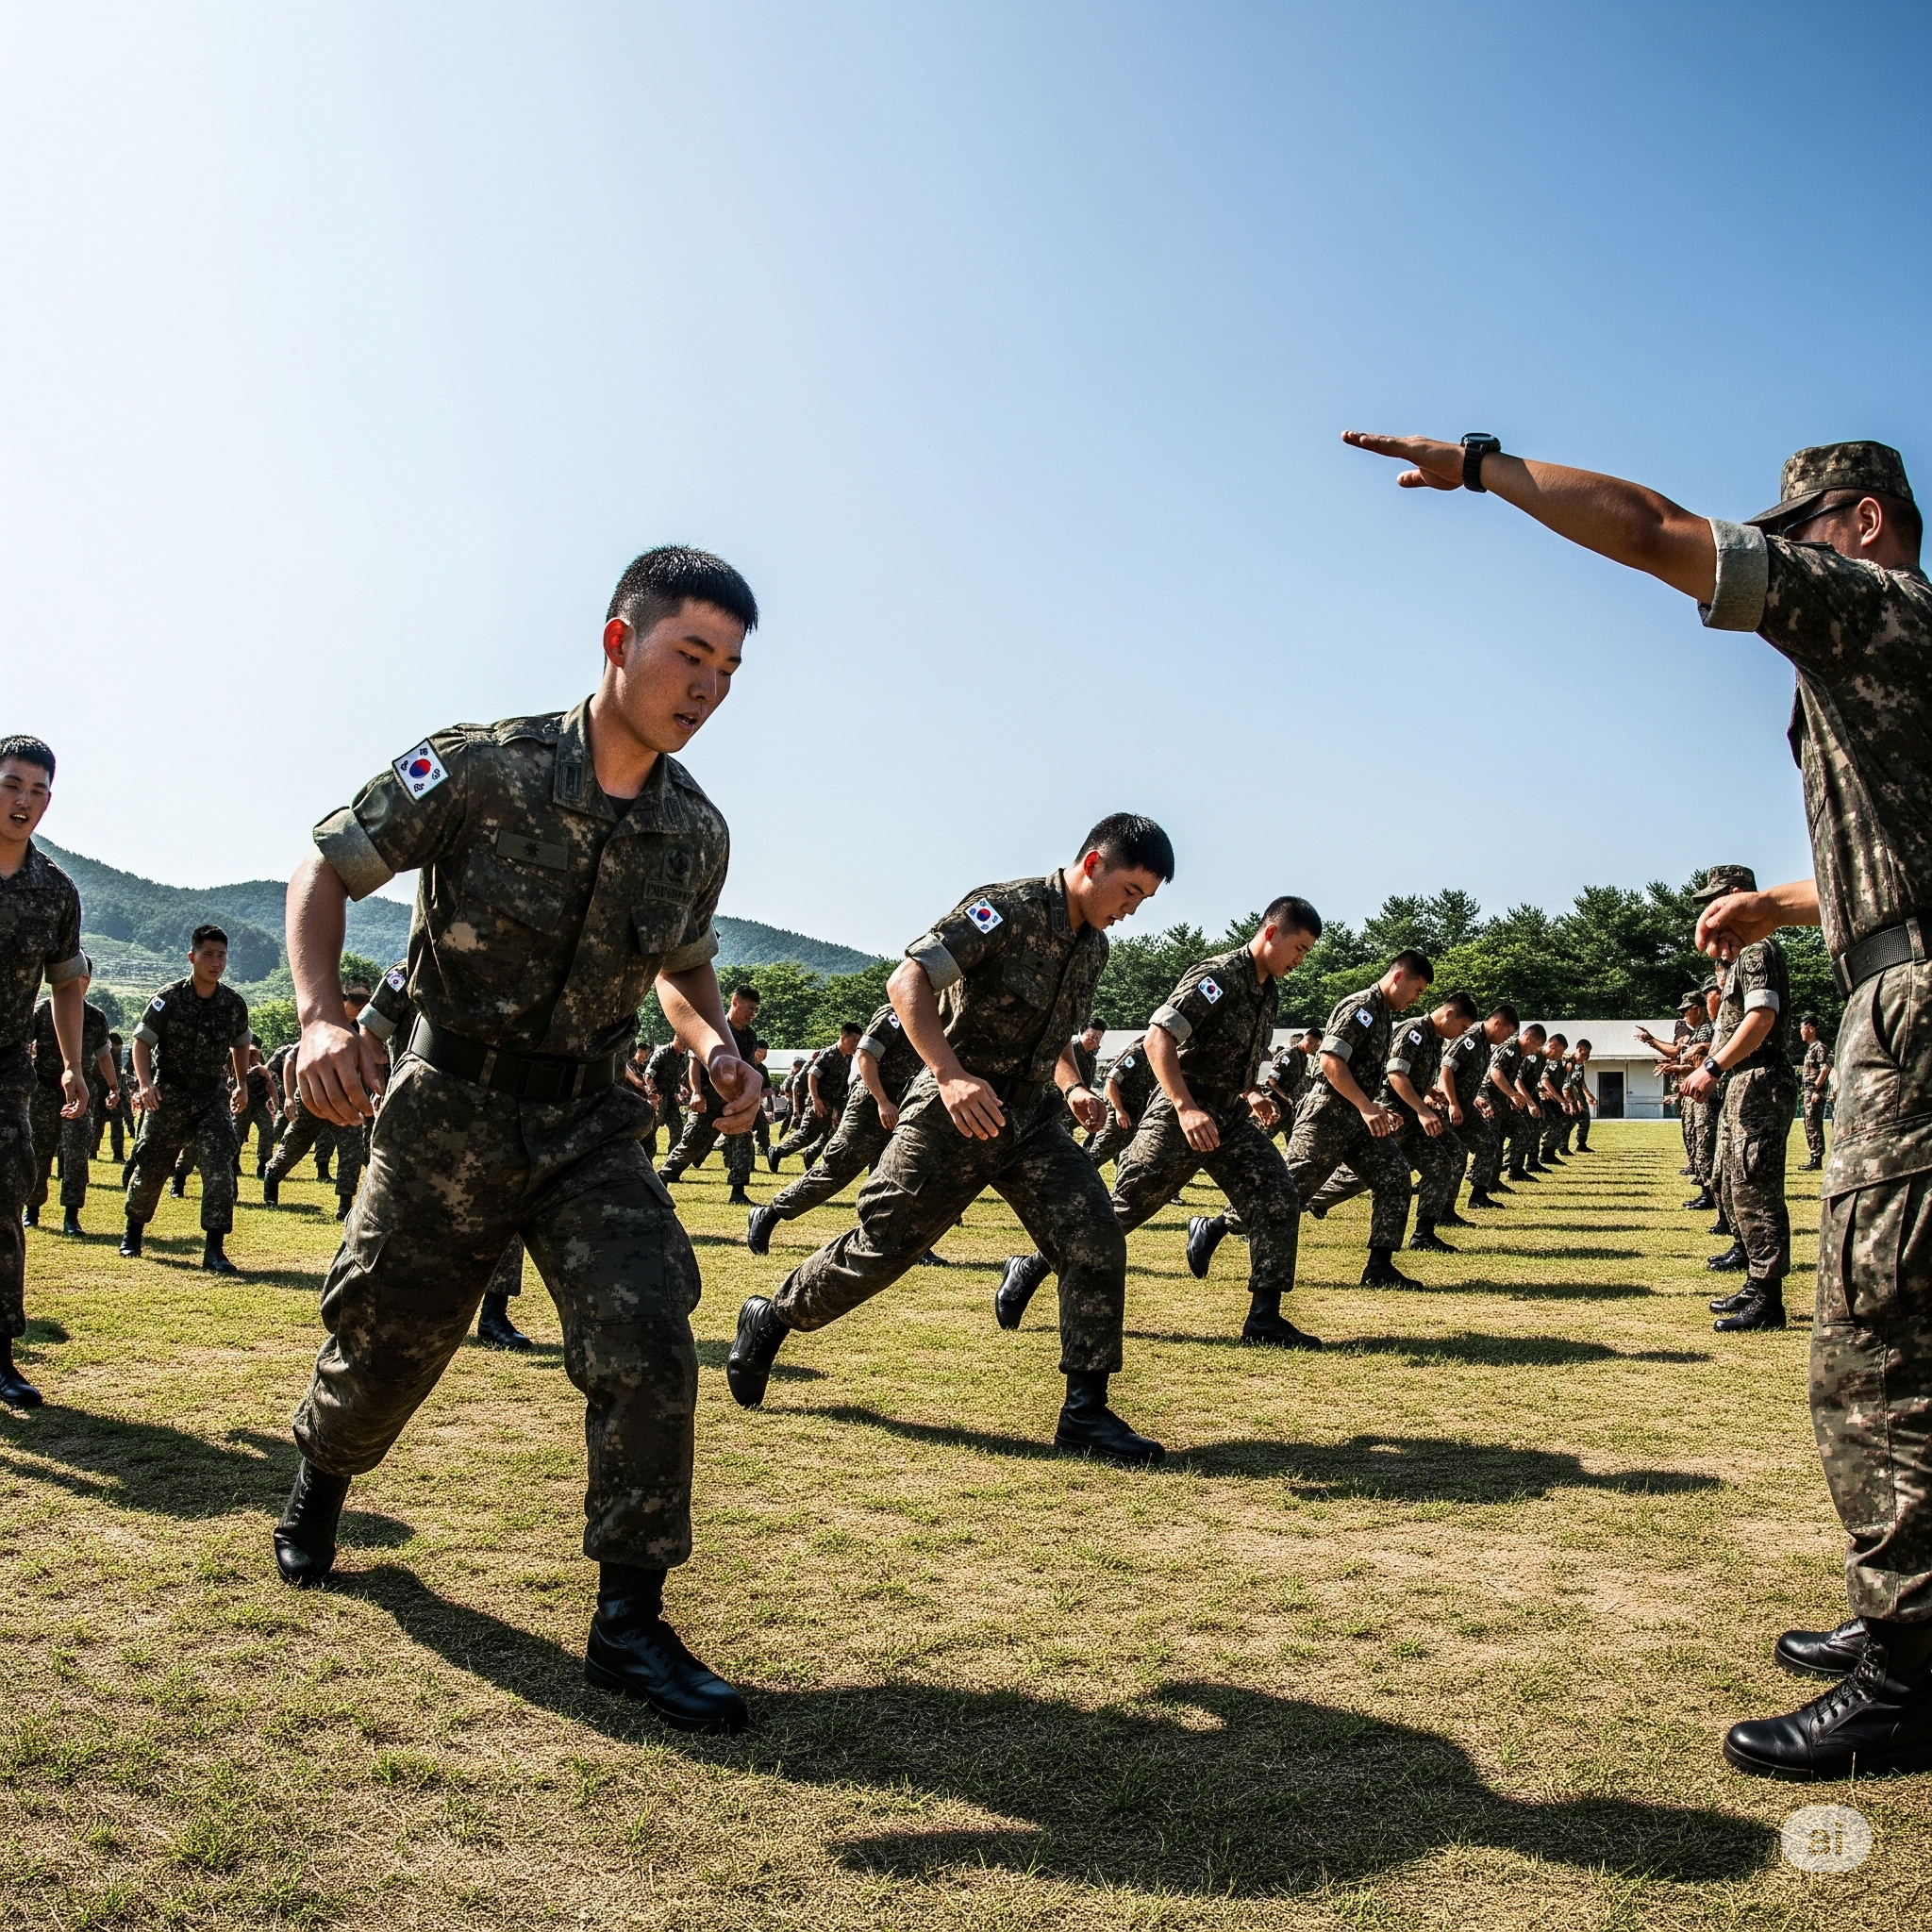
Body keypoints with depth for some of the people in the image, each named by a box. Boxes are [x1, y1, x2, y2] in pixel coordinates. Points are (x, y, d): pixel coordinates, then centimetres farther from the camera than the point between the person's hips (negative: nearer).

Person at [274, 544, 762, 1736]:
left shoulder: (697, 832, -3)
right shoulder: (480, 769, -16)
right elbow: (325, 872, -6)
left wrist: (717, 1048, -5)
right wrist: (323, 1015, -23)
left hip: (590, 1122, 3)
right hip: (449, 1113, -2)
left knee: (650, 1339, -15)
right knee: (385, 1343, 13)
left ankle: (631, 1625, -2)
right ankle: (320, 1484, 50)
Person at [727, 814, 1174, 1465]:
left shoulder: (1093, 947, 9)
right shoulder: (1006, 910, -16)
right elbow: (907, 981, -24)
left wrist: (1071, 1087, 7)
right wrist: (951, 1075, -34)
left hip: (1031, 1120, 6)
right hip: (953, 1117, -6)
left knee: (1098, 1243, -9)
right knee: (879, 1249, 3)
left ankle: (1085, 1413, -1)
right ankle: (769, 1319, 29)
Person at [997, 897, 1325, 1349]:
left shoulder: (1268, 989, 12)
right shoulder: (1218, 975, -16)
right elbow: (1158, 1038, -24)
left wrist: (1251, 1093, 9)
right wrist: (1186, 1109, -31)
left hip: (1230, 1119, 8)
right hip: (1178, 1118, -8)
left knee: (1278, 1203, -7)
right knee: (1123, 1210, -3)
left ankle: (1264, 1321, 0)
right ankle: (1028, 1270, 14)